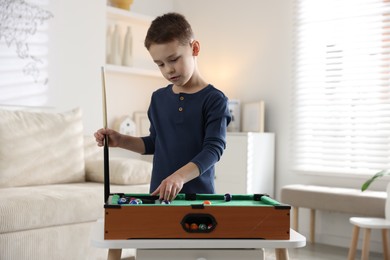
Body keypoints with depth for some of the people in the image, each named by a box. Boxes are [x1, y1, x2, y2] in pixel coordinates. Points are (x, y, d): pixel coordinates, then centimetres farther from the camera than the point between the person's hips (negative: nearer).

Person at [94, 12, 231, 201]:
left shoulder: (213, 99, -8)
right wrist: (121, 141, 4)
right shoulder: (159, 98, 9)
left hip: (198, 195, -4)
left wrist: (180, 176, -30)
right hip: (160, 193, 4)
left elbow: (213, 149, -16)